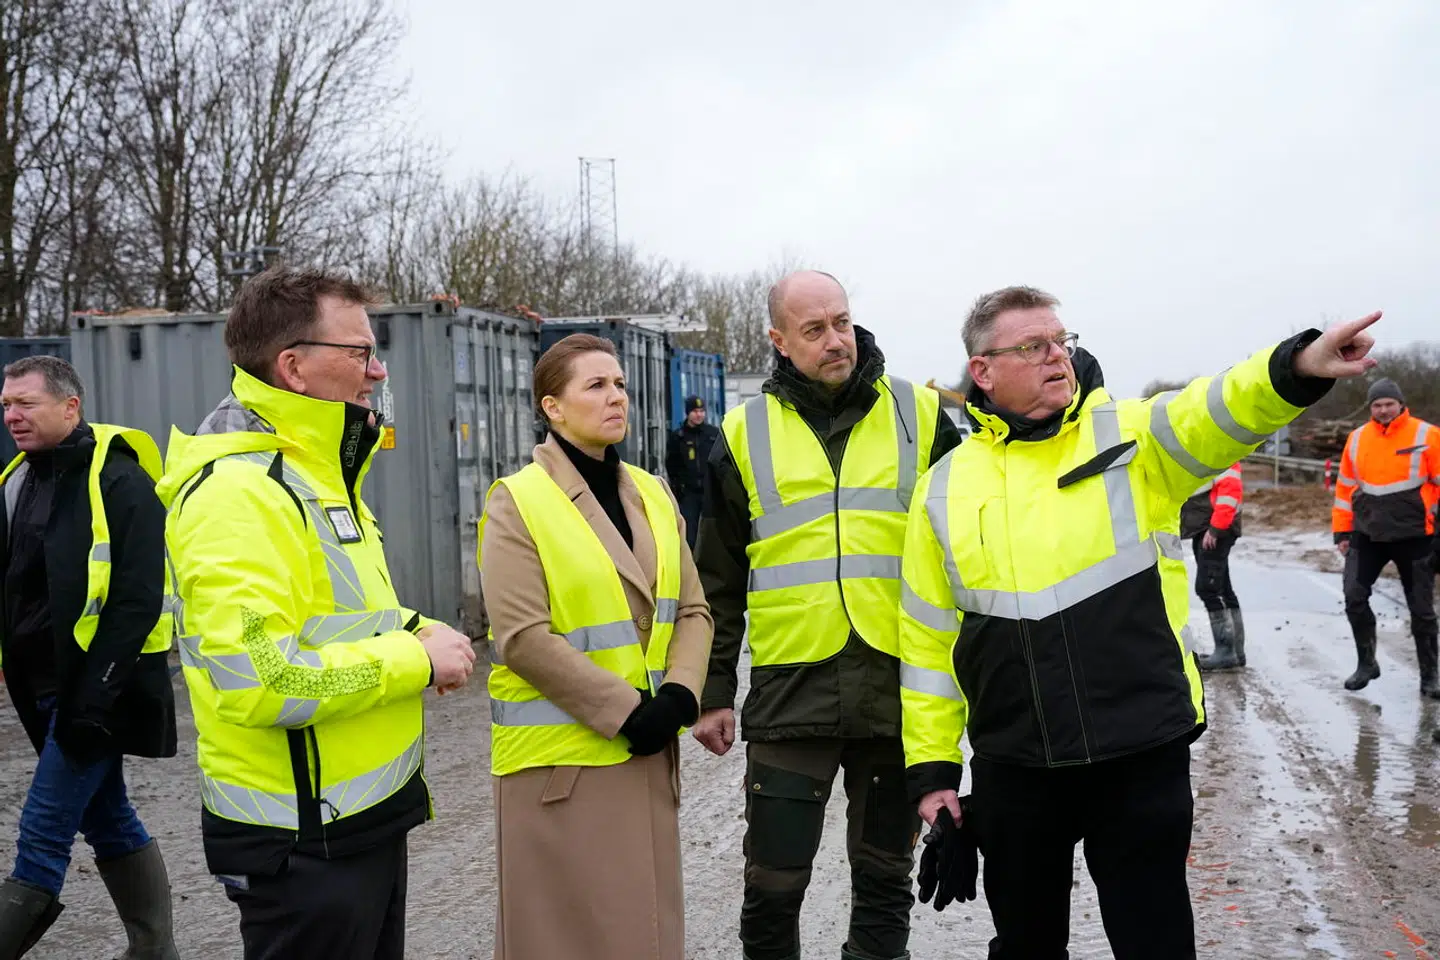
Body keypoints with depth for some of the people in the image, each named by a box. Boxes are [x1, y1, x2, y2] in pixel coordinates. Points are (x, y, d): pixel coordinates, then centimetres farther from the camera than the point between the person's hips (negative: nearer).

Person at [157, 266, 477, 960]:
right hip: (302, 843, -10)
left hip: (367, 817, 10)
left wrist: (416, 631, 4)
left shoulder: (315, 474, 12)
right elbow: (261, 683, -31)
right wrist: (416, 660, -20)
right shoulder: (239, 492, -22)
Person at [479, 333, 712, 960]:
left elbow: (691, 611, 9)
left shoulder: (652, 495, 10)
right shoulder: (518, 502, -8)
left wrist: (678, 696, -9)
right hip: (559, 754, -5)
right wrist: (626, 709, -17)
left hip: (647, 749, 5)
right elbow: (523, 638, -15)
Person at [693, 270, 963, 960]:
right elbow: (718, 582, 8)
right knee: (773, 886, 4)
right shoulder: (746, 434, 3)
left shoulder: (919, 415, 4)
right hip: (790, 692, 0)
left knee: (885, 879, 13)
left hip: (897, 688, 1)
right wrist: (714, 693, 6)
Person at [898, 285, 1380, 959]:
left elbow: (1214, 413, -23)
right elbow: (929, 638, 8)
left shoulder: (1131, 439, -2)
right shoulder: (945, 488, 3)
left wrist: (1296, 367, -43)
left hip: (1143, 754, -2)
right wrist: (931, 765, 7)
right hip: (1013, 767, 2)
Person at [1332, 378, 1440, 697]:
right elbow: (1345, 487, 11)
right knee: (1354, 596, -5)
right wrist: (1342, 531, 9)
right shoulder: (1357, 439, 5)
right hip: (1367, 534, 3)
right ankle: (1366, 663, 13)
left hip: (1414, 535, -3)